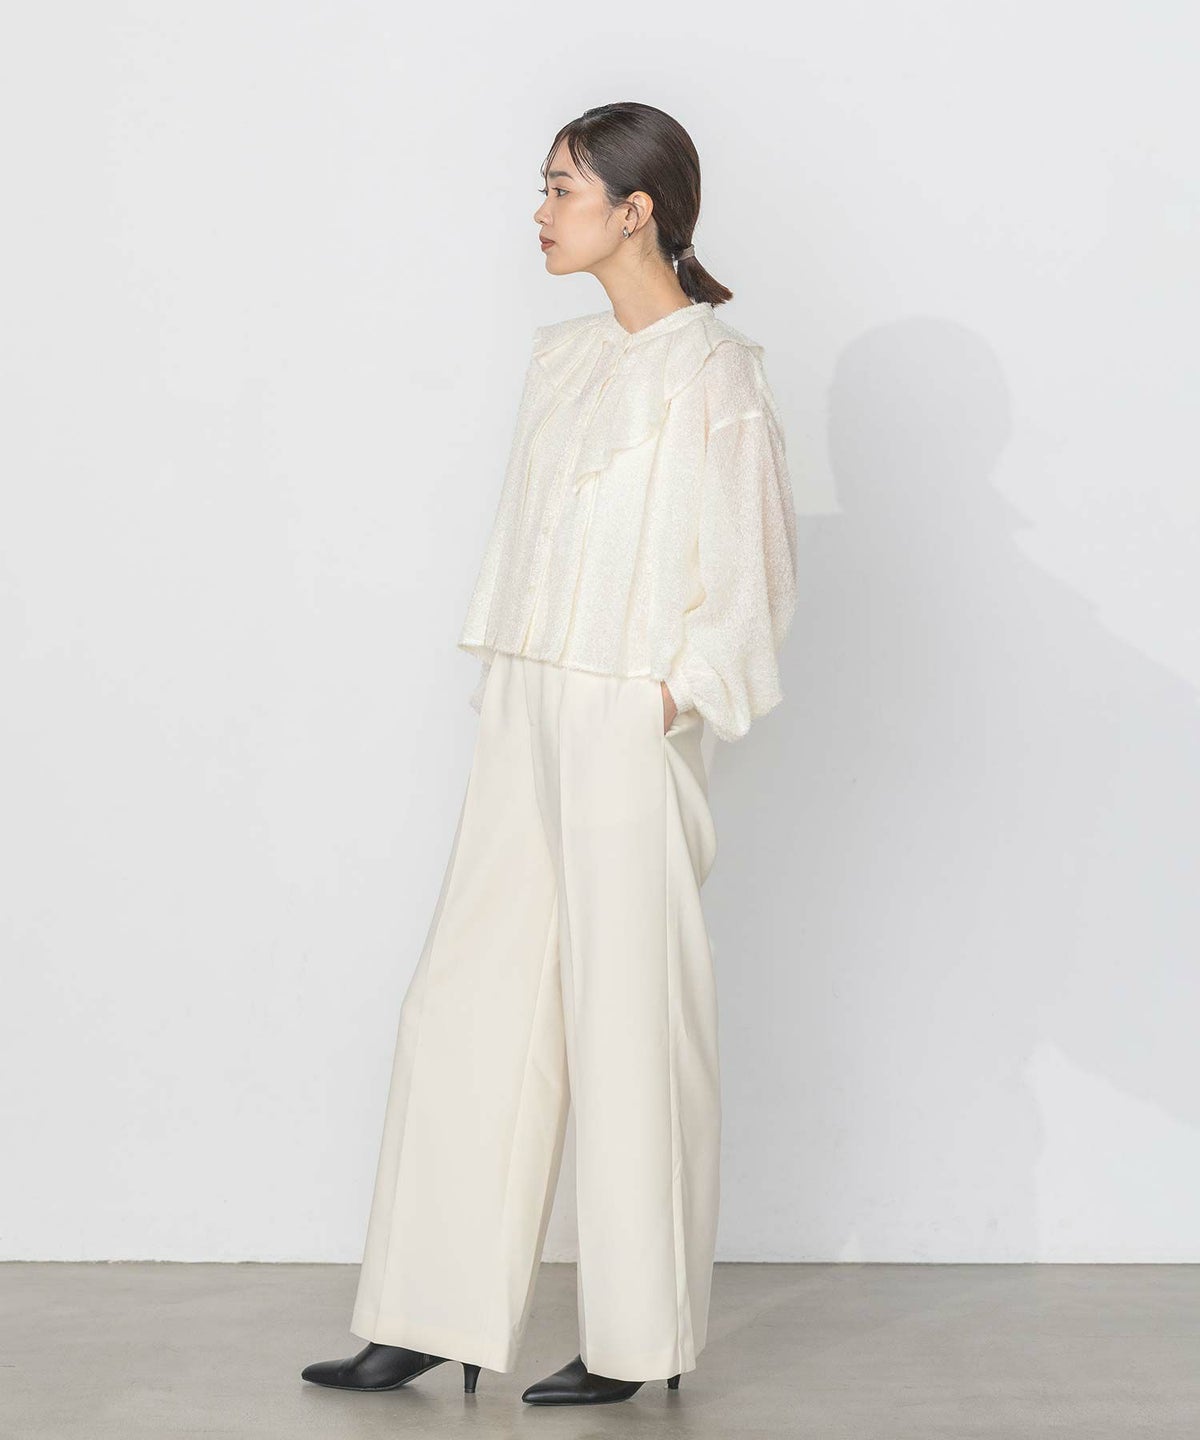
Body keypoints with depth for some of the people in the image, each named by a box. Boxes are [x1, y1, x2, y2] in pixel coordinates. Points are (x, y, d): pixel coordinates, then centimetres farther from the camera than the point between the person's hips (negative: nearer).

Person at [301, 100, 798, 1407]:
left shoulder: (711, 371, -10)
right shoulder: (564, 355, 13)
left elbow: (751, 578, -11)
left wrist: (669, 704, -15)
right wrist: (498, 698, 11)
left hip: (630, 726, -8)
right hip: (524, 714, 8)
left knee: (627, 1017, 1)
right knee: (467, 1001, 8)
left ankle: (637, 1336, 14)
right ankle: (433, 1321, 17)